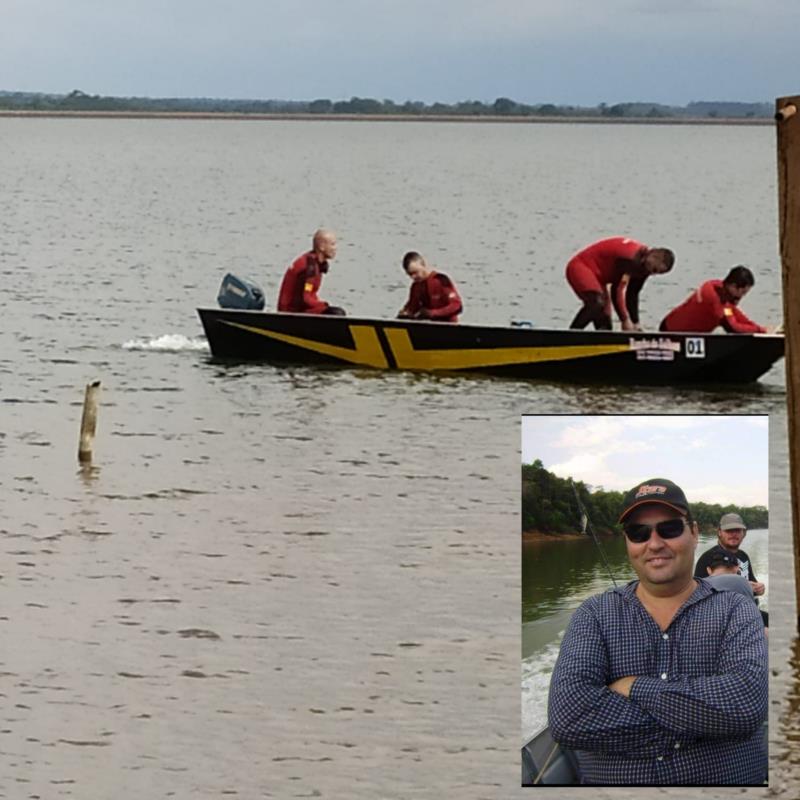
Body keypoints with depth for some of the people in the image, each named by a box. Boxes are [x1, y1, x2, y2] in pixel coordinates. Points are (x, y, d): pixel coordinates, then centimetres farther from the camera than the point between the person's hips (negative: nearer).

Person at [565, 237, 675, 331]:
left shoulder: (645, 267, 0)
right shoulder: (630, 258, -30)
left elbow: (632, 295, 11)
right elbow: (616, 290, -27)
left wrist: (636, 323, 7)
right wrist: (625, 320, -22)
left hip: (597, 277, 10)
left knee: (604, 322, 4)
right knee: (597, 304, -35)